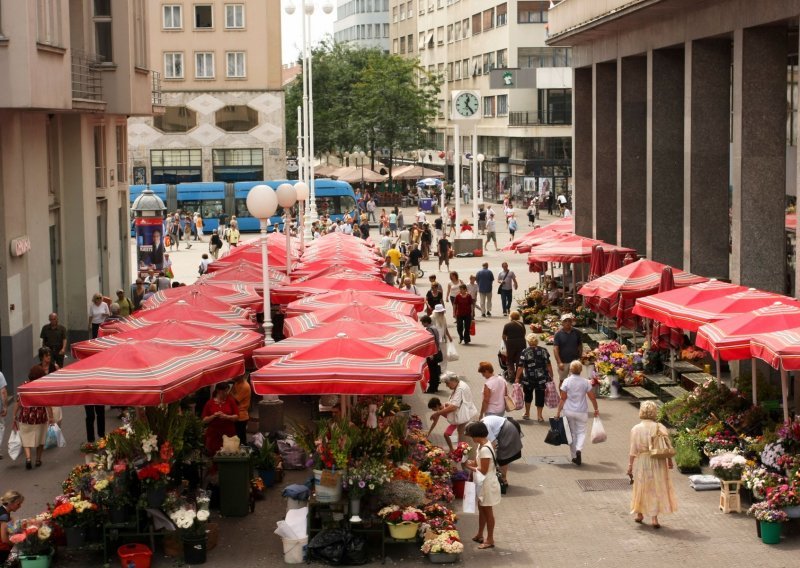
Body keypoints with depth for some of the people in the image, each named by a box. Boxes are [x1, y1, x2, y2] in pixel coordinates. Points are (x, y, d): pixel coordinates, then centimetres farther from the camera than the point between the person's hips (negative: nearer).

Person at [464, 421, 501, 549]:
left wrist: (471, 467, -13)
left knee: (487, 511, 2)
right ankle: (480, 535, 33)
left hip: (487, 484, -10)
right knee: (481, 509, 20)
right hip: (483, 483, 10)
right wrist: (473, 463, -4)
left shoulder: (485, 449, -27)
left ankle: (490, 540, 12)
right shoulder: (482, 446, 4)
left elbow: (483, 470, -25)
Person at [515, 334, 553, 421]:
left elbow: (520, 366, -10)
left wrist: (517, 378, -3)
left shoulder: (525, 352, -10)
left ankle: (527, 414, 28)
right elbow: (548, 365, -1)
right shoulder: (543, 351, -2)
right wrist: (551, 376, 9)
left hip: (528, 378, -1)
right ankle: (539, 415, 9)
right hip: (542, 378, 1)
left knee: (528, 394, 19)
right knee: (540, 395, 8)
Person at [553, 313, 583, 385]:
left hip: (575, 361, 2)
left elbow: (580, 346, 7)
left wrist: (580, 358, 4)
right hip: (563, 362, -2)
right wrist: (559, 362, -20)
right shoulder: (558, 334, -8)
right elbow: (555, 349, -12)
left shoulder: (576, 332, -1)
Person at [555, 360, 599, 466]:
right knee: (581, 432, 10)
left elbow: (563, 399, -7)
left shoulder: (566, 381, -8)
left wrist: (558, 411, 0)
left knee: (572, 433, 12)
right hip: (581, 412, 0)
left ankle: (574, 456, 17)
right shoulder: (585, 382, -5)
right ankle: (579, 449, -17)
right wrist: (596, 410, 14)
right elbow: (592, 398, 0)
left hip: (569, 411, 0)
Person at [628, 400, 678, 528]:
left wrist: (630, 465, -2)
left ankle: (640, 514, 31)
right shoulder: (660, 427, -7)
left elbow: (633, 450, -9)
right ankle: (654, 518, 2)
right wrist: (669, 460, 7)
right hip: (658, 462, 0)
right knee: (656, 488, 7)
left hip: (641, 462, 0)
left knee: (641, 487, 17)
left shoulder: (636, 429, -9)